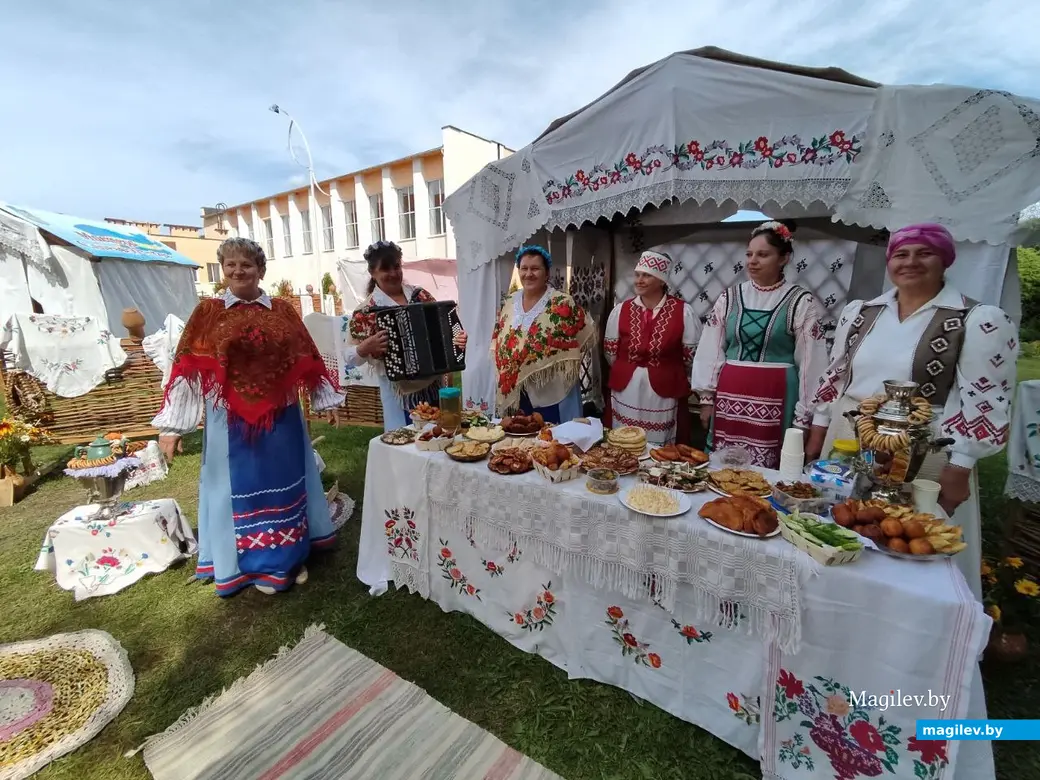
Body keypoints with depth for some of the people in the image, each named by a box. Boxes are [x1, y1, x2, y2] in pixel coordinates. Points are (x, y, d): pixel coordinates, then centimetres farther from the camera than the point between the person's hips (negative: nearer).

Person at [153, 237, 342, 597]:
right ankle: (258, 564, 27)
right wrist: (171, 425, -8)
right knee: (242, 488, 10)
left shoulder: (283, 310, 4)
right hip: (232, 421, -1)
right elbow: (186, 369, -4)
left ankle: (291, 556, 30)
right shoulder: (207, 312, -1)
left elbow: (307, 360, 6)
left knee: (284, 483, 13)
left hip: (281, 417, 2)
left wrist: (327, 401, 7)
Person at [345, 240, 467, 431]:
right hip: (400, 392, -3)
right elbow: (350, 357, -4)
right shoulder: (366, 312, -7)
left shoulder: (421, 296, 2)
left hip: (435, 384, 4)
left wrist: (457, 338, -10)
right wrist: (367, 346, -23)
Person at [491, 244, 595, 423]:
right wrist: (504, 369, 5)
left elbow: (587, 337, -4)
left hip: (552, 394, -5)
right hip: (515, 392, 5)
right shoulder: (509, 304, 5)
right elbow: (498, 341, 15)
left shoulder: (562, 304, -11)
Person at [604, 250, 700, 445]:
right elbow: (610, 352, 10)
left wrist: (669, 376, 10)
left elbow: (691, 356, 0)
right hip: (626, 393, 2)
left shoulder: (682, 312, -6)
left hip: (665, 394, -2)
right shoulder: (620, 310, 1)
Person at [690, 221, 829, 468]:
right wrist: (707, 398, 6)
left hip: (775, 398, -2)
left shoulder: (801, 302, -2)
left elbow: (812, 362, -1)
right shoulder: (730, 297, 6)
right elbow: (710, 350, 7)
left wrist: (803, 416, -2)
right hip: (729, 394, 3)